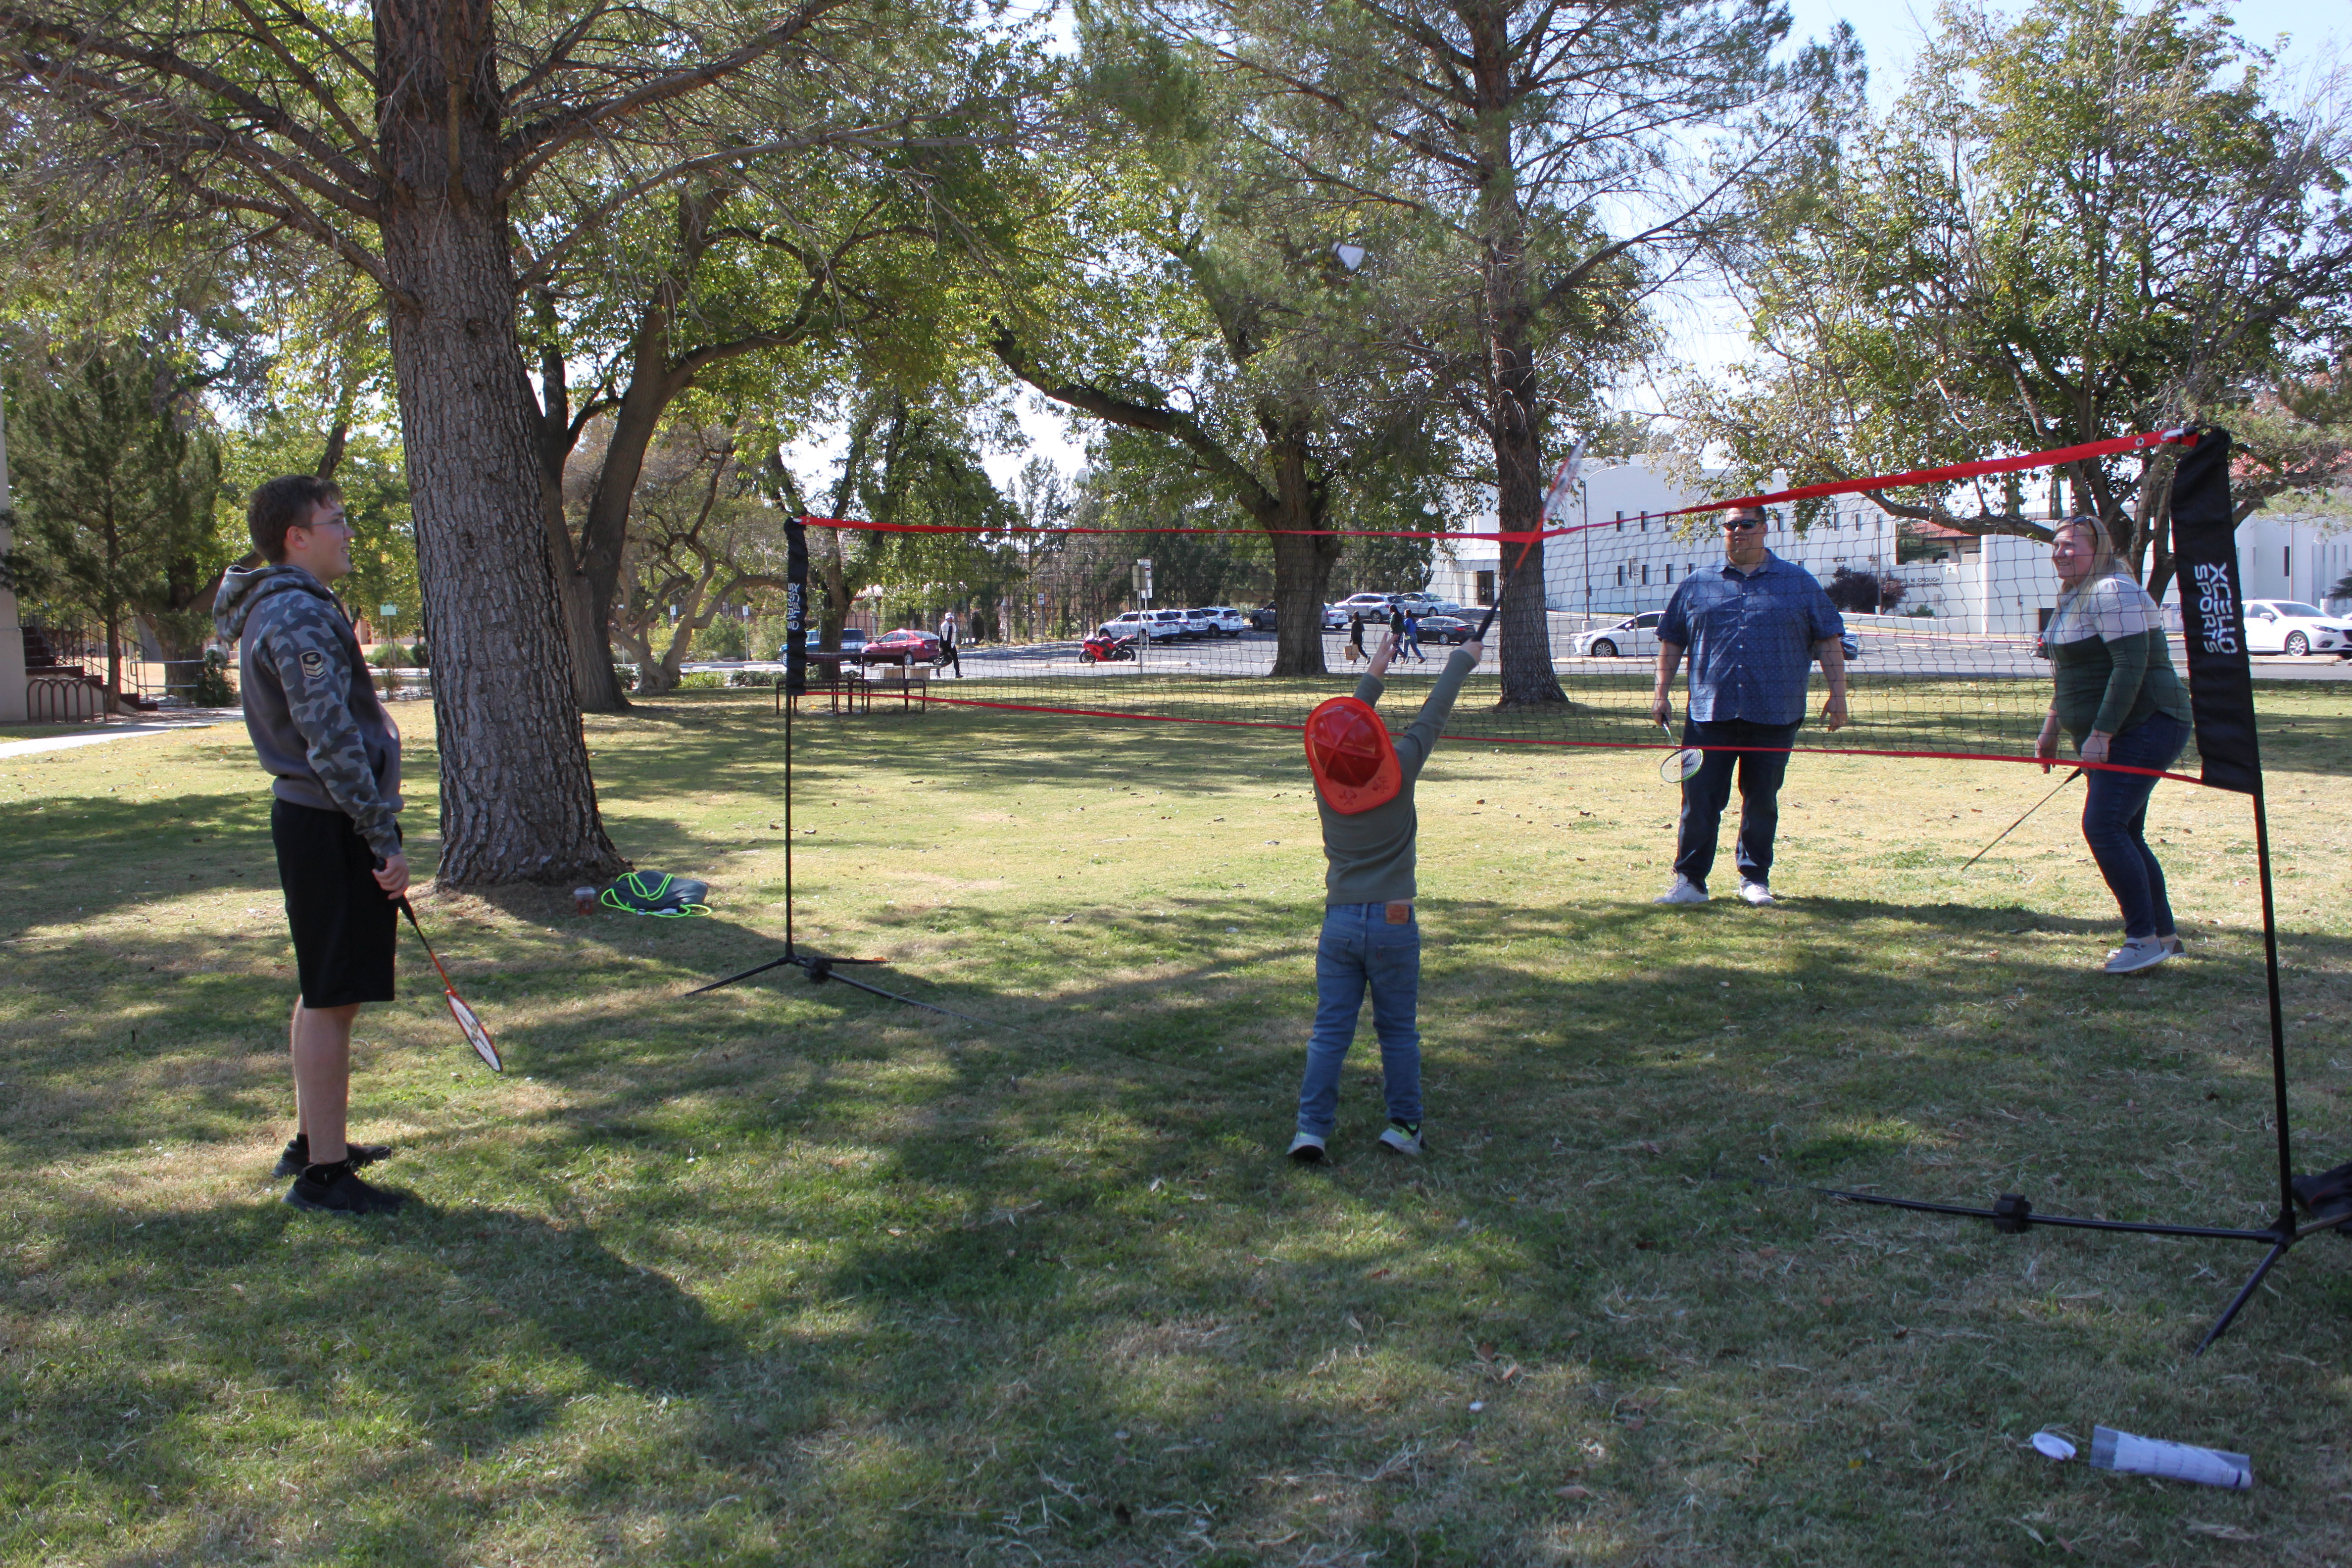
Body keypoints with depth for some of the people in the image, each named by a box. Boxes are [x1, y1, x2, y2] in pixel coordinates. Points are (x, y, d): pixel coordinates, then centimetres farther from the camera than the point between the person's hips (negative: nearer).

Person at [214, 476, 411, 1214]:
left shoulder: (278, 609, 17)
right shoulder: (300, 616, -17)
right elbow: (331, 742, -22)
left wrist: (371, 834, 22)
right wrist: (384, 840, -19)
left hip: (310, 819, 10)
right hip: (332, 827, -10)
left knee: (324, 995, 18)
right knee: (333, 1000, -4)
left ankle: (313, 1142, 30)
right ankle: (323, 1173, 3)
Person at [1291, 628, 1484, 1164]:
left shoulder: (1325, 780, -4)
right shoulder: (1399, 770, -12)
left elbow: (1343, 724, 14)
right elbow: (1432, 717, 1)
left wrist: (1375, 673, 27)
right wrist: (1463, 659, 16)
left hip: (1339, 923, 2)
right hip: (1392, 923, -2)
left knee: (1330, 1031, 4)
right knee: (1398, 1031, 10)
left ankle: (1311, 1129, 0)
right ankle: (1405, 1127, 16)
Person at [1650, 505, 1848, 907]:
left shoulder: (1799, 583, 9)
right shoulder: (1697, 584, 11)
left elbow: (1829, 640, 9)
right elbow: (1671, 640, 16)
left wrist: (1837, 693, 1)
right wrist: (1661, 692, 8)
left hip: (1774, 717, 0)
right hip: (1709, 712, 0)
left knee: (1762, 801, 6)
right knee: (1699, 799, -4)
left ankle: (1755, 880, 19)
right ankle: (1690, 881, 3)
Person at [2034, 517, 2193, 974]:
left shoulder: (2112, 592, -15)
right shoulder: (2073, 597, 16)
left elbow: (2130, 665, -23)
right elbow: (2069, 675, 25)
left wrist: (2100, 734, -25)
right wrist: (2052, 729, 22)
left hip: (2143, 728, -10)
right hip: (2109, 735, 10)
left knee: (2103, 826, -17)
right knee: (2125, 835, 11)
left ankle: (2144, 938, -12)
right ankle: (2164, 934, 19)